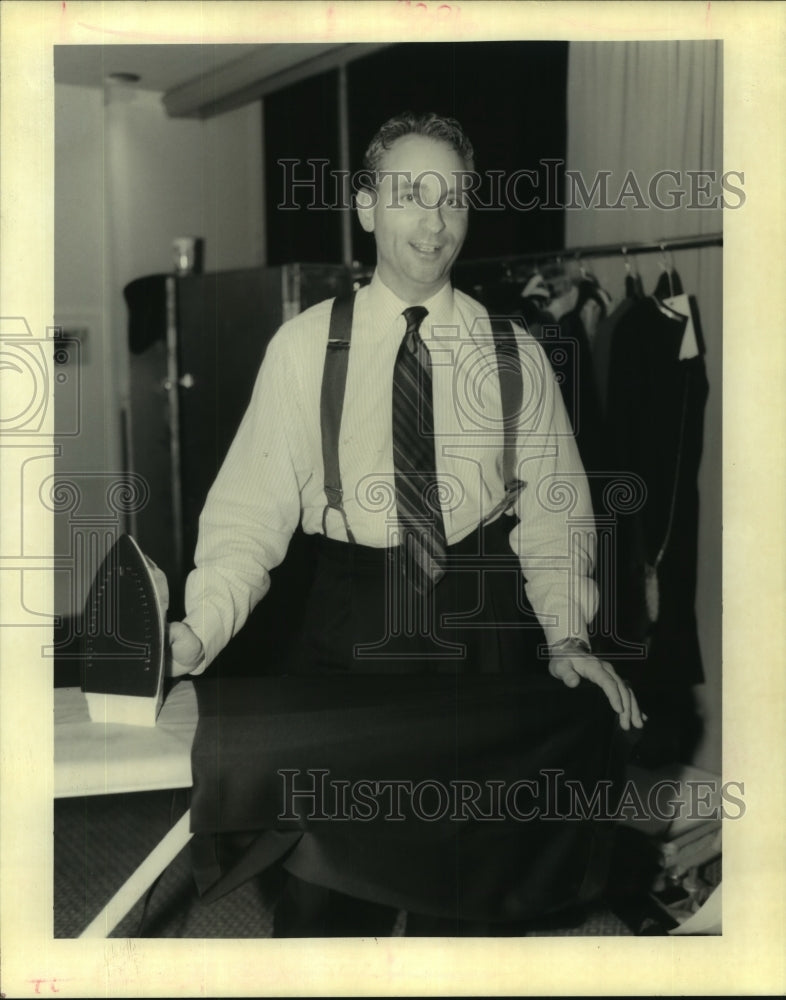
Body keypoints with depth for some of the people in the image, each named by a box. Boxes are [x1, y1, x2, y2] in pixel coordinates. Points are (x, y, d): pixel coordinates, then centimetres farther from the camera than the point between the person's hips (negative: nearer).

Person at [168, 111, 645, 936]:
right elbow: (255, 503, -6)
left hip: (480, 619, 1)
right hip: (349, 619, -1)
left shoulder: (513, 354, 2)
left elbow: (552, 509, 5)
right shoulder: (304, 346, -2)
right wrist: (200, 628, -19)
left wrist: (566, 631, -9)